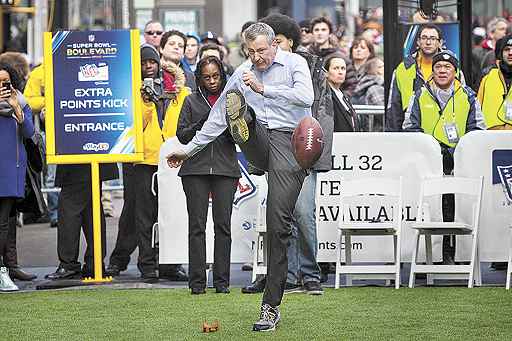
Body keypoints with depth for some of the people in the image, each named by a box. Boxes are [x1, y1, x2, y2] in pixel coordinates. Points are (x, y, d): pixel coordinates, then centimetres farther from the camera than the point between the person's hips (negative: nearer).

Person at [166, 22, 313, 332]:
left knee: (278, 223, -12)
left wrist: (263, 89, -17)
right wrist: (189, 149, 26)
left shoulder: (294, 63, 5)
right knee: (234, 98, -23)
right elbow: (217, 117, 25)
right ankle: (241, 123, -60)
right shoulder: (243, 73, 18)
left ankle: (271, 306, -7)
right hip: (258, 143, 4)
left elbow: (305, 97, -14)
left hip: (288, 141, -4)